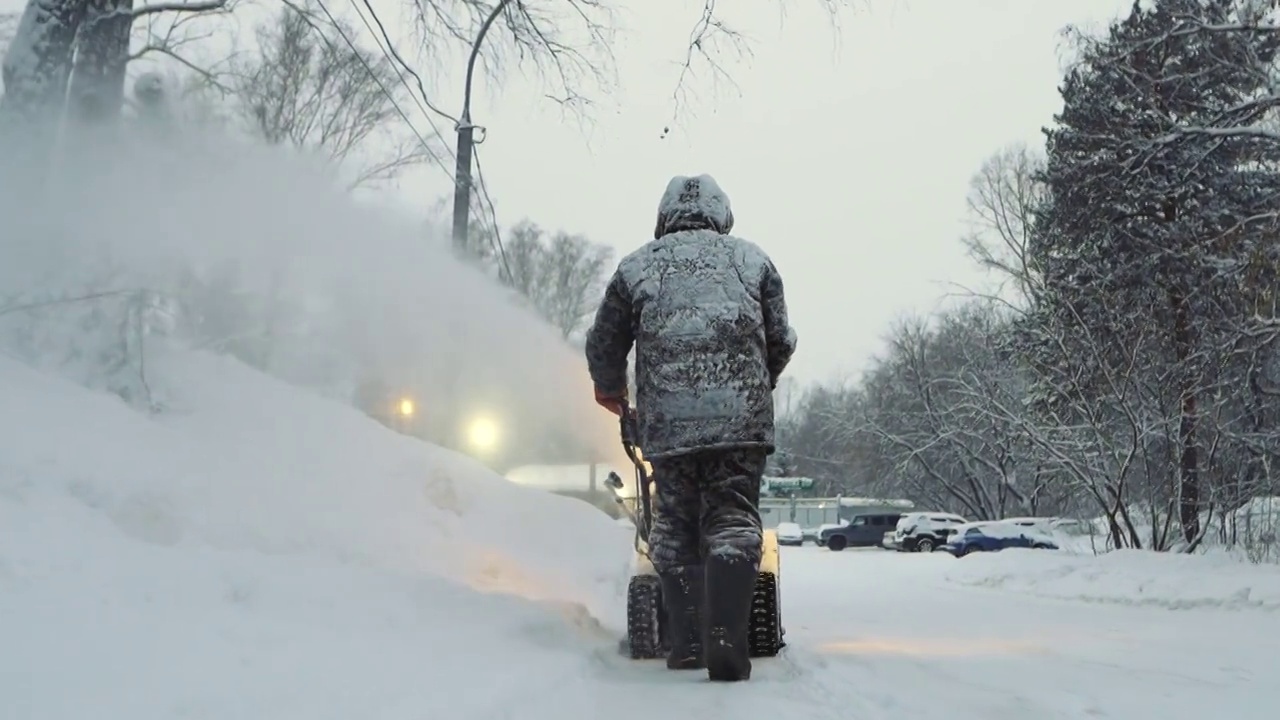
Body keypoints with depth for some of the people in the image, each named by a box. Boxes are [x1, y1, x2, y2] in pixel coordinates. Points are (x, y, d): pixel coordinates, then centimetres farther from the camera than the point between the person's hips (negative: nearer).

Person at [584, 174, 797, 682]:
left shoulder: (637, 266, 13)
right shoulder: (752, 259, 15)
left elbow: (604, 344, 18)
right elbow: (781, 343, 17)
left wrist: (609, 390, 39)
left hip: (666, 424, 1)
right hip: (741, 418, 0)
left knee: (676, 530, 12)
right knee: (733, 524, 1)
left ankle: (687, 644, 12)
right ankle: (727, 646, -11)